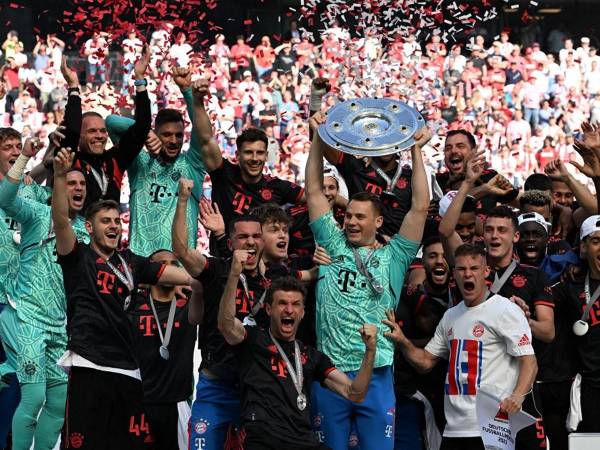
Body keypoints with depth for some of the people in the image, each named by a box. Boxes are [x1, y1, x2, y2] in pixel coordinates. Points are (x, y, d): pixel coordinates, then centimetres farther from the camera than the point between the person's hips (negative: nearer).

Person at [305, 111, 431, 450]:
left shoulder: (393, 257, 6)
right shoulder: (333, 247, 11)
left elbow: (420, 207, -1)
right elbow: (314, 192, 11)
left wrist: (416, 150, -1)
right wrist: (318, 140, 7)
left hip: (375, 374, -2)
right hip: (329, 371, 2)